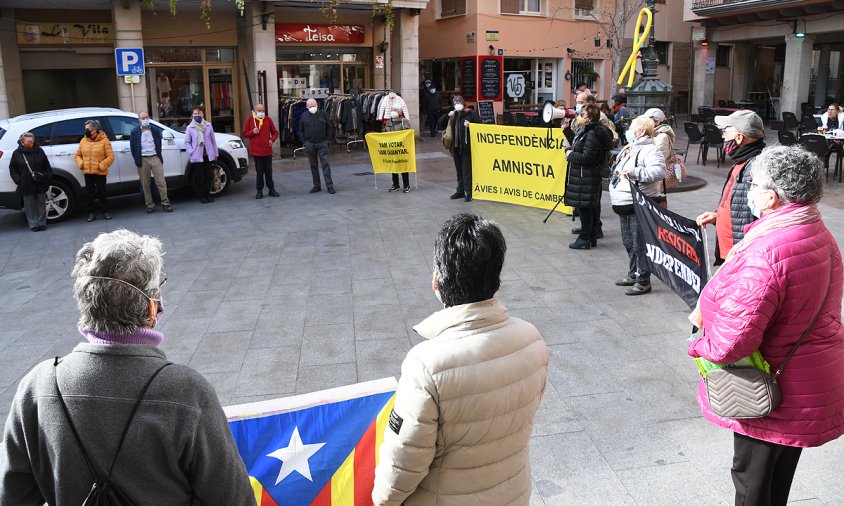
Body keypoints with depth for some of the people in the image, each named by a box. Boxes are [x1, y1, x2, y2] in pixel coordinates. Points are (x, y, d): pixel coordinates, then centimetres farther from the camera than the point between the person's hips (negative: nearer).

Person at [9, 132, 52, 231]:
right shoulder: (17, 153, 0)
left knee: (41, 205, 9)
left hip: (41, 185, 1)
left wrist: (47, 177, -2)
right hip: (26, 186, -1)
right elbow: (12, 170, 5)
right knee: (30, 207, 3)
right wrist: (19, 180, -6)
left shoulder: (39, 151, 5)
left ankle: (42, 223, 18)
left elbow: (47, 167, 9)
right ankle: (33, 225, 11)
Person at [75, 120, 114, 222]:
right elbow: (78, 155, 16)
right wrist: (80, 163, -2)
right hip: (87, 172, 4)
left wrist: (102, 165, -16)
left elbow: (110, 157, -8)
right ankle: (91, 213, 16)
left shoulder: (104, 140, -5)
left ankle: (105, 211, 16)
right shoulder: (83, 141, 8)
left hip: (100, 172, -4)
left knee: (101, 193, 3)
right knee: (89, 193, 7)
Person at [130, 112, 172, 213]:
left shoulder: (155, 131, 10)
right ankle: (150, 205, 10)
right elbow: (132, 148, 6)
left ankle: (165, 203, 0)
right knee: (145, 184, 3)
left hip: (155, 158, 1)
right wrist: (137, 160, 3)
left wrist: (159, 157, 6)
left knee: (161, 182, -4)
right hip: (143, 160, 0)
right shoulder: (134, 132, 5)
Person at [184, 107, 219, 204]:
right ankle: (201, 196, 11)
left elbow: (213, 140, 9)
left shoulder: (208, 126, 6)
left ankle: (207, 194, 18)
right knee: (199, 177, 0)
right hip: (197, 157, -2)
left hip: (208, 155, 2)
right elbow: (187, 142, 4)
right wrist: (191, 152, -9)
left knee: (209, 176, 5)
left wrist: (215, 153, 9)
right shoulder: (190, 127, 1)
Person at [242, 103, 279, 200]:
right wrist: (252, 132, -14)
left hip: (268, 150, 2)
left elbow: (275, 132, 10)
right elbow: (245, 133, 4)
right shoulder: (250, 119, 1)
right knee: (259, 172, 1)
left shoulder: (268, 119, 5)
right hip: (256, 151, -2)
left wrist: (272, 139, -9)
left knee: (269, 171, 8)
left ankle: (271, 189, 17)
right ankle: (259, 191, 9)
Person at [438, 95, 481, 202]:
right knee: (459, 170, 14)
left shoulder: (471, 113, -5)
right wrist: (447, 116, -5)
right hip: (456, 147, 6)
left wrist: (469, 125, -19)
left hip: (467, 148, -6)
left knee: (467, 170, -4)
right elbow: (440, 126, 8)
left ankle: (469, 192, 0)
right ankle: (460, 191, 23)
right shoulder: (452, 115, 11)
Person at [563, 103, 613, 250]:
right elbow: (576, 143, 26)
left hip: (586, 178, -10)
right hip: (584, 176, 10)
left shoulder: (592, 135, -19)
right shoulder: (586, 131, 12)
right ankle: (591, 238, 23)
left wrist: (570, 155, -9)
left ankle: (585, 239, 4)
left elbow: (586, 157, -24)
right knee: (591, 208, 15)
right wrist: (567, 129, 20)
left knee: (584, 207, -3)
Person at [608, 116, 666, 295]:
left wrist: (634, 172, -30)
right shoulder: (629, 148, 17)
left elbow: (659, 172, -28)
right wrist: (615, 176, 15)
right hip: (624, 205, 10)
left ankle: (643, 281, 2)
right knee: (628, 242, 18)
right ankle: (633, 274, 32)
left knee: (639, 244, -6)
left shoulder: (649, 150, -14)